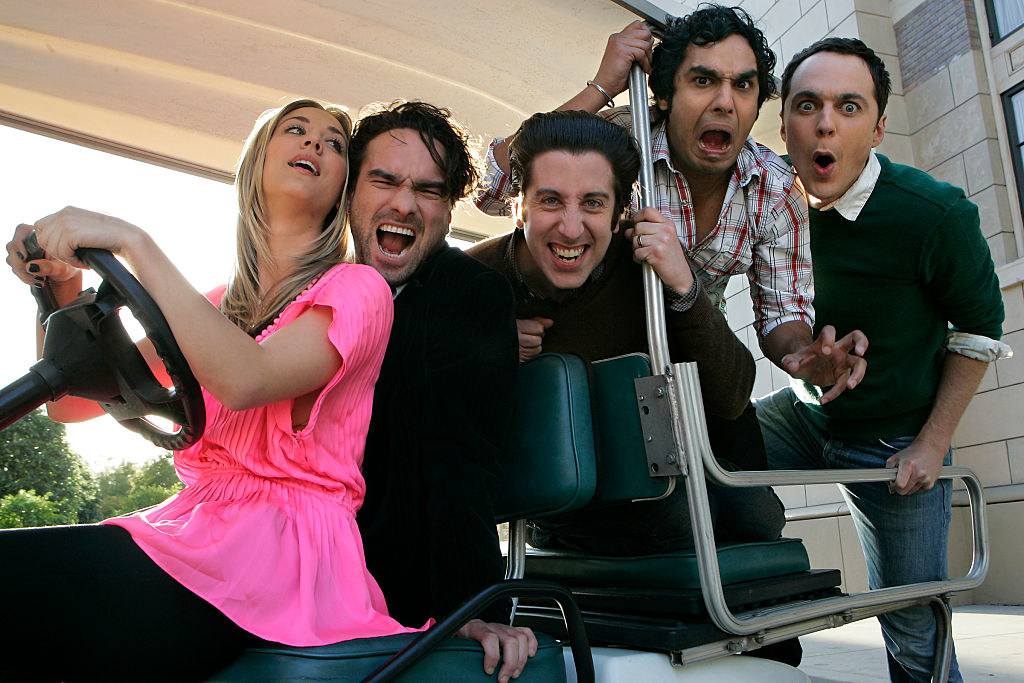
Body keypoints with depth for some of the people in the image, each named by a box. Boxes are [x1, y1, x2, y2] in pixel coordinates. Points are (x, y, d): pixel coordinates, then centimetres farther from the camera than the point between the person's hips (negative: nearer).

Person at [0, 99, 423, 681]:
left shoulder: (357, 289, 0)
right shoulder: (212, 306, 19)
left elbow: (244, 381, -19)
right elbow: (73, 402, 16)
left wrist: (134, 243, -17)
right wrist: (60, 289, 1)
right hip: (191, 526, 6)